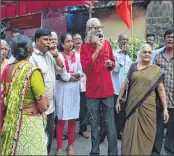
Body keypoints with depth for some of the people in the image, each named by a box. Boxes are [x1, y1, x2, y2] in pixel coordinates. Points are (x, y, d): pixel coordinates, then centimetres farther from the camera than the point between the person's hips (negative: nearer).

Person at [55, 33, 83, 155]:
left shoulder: (77, 56, 7)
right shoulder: (58, 56, -4)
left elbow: (81, 72, 6)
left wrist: (75, 75, -13)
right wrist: (71, 76, -11)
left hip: (74, 89, 4)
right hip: (62, 89, -3)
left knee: (73, 118, 9)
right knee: (61, 119, -1)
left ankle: (70, 145, 23)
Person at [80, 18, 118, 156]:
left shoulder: (107, 44, 7)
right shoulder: (84, 47, -2)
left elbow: (113, 63, 18)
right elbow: (85, 69, -16)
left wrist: (110, 64, -6)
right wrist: (97, 50, -18)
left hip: (108, 89, 2)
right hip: (92, 90, -1)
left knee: (110, 124, 2)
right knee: (94, 123, 9)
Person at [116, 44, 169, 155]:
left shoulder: (157, 70, 2)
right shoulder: (133, 67, 5)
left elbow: (161, 90, 1)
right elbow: (125, 84, 9)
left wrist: (165, 108, -3)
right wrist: (118, 99, 8)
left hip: (148, 107, 0)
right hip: (133, 106, 1)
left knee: (146, 133, 8)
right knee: (131, 132, 6)